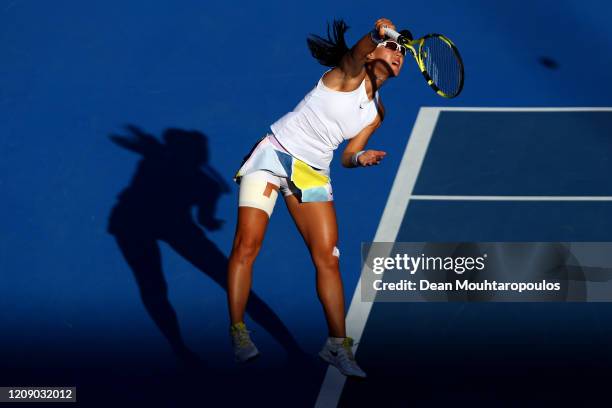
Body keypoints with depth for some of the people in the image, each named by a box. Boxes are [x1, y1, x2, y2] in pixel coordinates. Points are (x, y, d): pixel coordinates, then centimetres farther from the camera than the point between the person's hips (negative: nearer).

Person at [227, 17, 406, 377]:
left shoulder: (376, 113, 11)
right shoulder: (349, 75, -6)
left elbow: (347, 156, 13)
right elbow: (356, 53, -29)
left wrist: (361, 158, -10)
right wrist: (376, 34, -50)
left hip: (312, 173, 6)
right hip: (273, 154, -6)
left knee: (328, 257, -4)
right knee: (247, 244, -14)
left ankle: (338, 345, 4)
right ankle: (238, 332, -3)